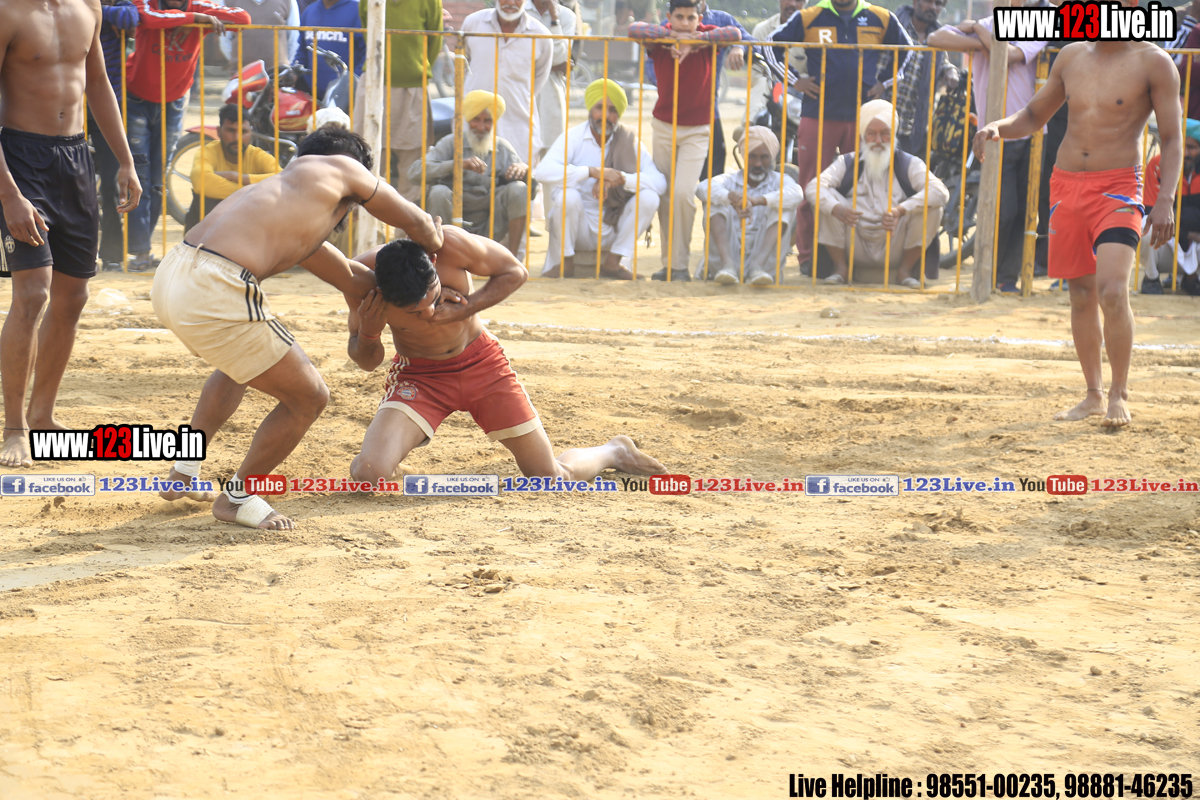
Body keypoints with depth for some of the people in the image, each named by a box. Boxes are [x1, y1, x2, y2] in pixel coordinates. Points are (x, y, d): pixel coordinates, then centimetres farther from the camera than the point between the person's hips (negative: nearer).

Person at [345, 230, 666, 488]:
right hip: (418, 375, 0)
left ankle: (614, 451, 38)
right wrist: (367, 334, -32)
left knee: (554, 477, 4)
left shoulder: (447, 243, -31)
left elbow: (514, 272, -11)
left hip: (481, 361, 0)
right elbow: (367, 362, -10)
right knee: (366, 474, -26)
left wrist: (465, 309, -25)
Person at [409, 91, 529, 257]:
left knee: (519, 189, -18)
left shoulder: (503, 148, 6)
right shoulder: (451, 143, -2)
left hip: (490, 230, 2)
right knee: (439, 192, -29)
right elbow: (414, 174, -17)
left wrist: (523, 169, -26)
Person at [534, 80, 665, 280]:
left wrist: (618, 178, -31)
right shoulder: (573, 137, -7)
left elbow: (660, 182, -15)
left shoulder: (629, 141, -2)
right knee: (566, 194, -31)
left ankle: (613, 262, -8)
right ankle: (565, 261, -10)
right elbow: (543, 172, -27)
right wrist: (592, 171, -35)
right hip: (579, 228, -2)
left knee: (648, 197, -20)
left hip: (614, 230, 2)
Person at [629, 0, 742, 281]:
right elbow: (634, 29, -27)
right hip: (663, 128, 2)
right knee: (664, 196, 3)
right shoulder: (660, 39, -8)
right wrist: (673, 35, -30)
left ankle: (680, 265, -7)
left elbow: (735, 34, -27)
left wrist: (694, 39, -27)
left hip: (697, 131, -2)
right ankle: (668, 263, 12)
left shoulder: (706, 37, -9)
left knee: (683, 193, -14)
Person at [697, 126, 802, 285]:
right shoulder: (730, 180, 12)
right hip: (731, 252, 1)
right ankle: (727, 264, -36)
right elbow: (703, 188, -12)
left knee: (785, 209, -16)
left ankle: (757, 266, -37)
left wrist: (758, 200, -33)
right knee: (715, 202, -12)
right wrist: (732, 197, -33)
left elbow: (796, 194, -16)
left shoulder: (779, 181, 10)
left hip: (764, 255, 0)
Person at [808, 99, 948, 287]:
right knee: (827, 199, -15)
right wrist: (837, 209, -33)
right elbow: (813, 187, -10)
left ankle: (905, 269, -4)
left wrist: (900, 211, -32)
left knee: (932, 207, -19)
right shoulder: (848, 163, 5)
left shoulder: (908, 164, 1)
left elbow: (941, 192, -16)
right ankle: (840, 267, -4)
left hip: (894, 252, -1)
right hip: (857, 251, 1)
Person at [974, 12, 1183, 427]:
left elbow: (1172, 138, -3)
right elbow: (1034, 115, 22)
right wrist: (998, 127, 1)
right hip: (1066, 185, 5)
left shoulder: (1152, 62, -4)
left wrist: (1165, 199, -14)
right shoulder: (1072, 57, 11)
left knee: (1112, 291, -19)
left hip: (1117, 187, -5)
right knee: (1081, 295, 8)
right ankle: (1094, 396, 20)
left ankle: (1119, 393, -3)